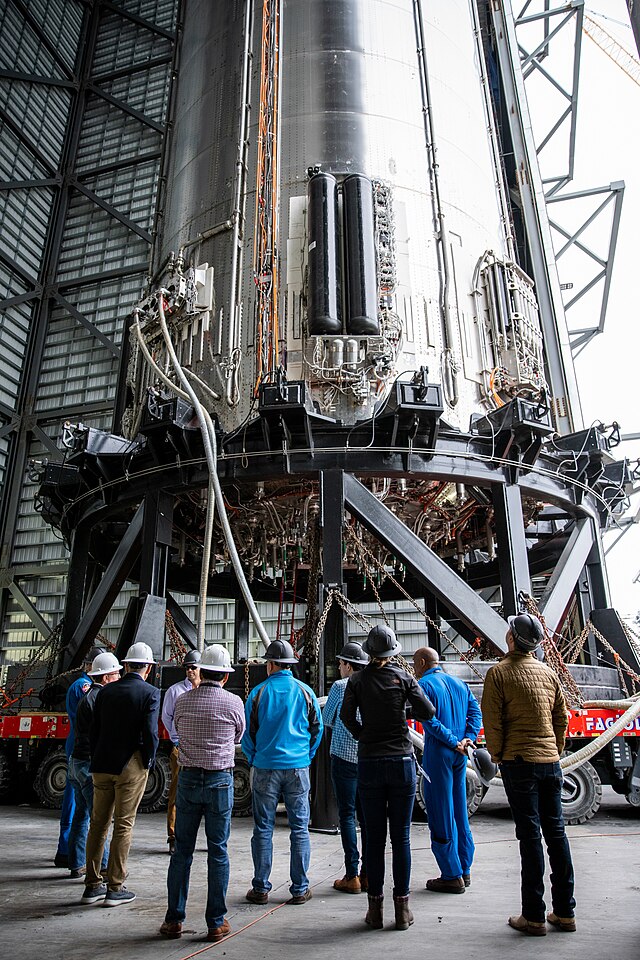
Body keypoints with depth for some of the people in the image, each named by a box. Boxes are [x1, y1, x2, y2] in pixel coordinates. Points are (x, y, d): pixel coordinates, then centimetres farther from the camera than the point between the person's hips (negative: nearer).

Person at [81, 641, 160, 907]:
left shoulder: (106, 691, 6)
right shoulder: (150, 693, -8)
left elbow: (94, 730, 8)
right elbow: (150, 733, -15)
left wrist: (97, 761, 15)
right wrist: (148, 762, -1)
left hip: (102, 765, 5)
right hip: (131, 766, -5)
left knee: (98, 824, 14)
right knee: (123, 825, 4)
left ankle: (92, 885, 22)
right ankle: (115, 888, 10)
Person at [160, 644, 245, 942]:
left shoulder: (183, 700, -2)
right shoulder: (234, 702, -8)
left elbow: (178, 732, 13)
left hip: (188, 779, 2)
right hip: (220, 780, -2)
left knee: (182, 851, 13)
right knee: (218, 852, 7)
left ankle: (174, 919, 19)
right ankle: (216, 923, 14)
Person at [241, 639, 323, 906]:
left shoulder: (259, 692, -4)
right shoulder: (304, 691, 0)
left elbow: (247, 731, 2)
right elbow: (317, 728, 6)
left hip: (266, 767, -1)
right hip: (298, 767, 1)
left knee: (263, 829, 9)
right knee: (299, 828, 8)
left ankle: (260, 888, 15)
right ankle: (299, 889, 12)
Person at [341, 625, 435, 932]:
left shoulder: (357, 680, -2)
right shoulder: (403, 678, -2)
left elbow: (346, 716, -9)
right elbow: (427, 712, -6)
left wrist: (362, 735, 8)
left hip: (369, 763, 0)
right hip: (401, 761, 0)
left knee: (374, 837, 8)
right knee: (401, 837, 7)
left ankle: (375, 908, 15)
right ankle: (402, 907, 13)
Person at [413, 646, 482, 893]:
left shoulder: (423, 685, -9)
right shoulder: (459, 683, 12)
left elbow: (430, 720, -19)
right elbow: (475, 711, 3)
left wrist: (454, 743, -13)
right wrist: (467, 738, -6)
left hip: (438, 753, -7)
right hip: (459, 755, 7)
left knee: (440, 814, 2)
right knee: (459, 811, 15)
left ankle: (452, 875, 7)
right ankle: (464, 870, 24)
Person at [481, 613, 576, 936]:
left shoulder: (498, 673, -9)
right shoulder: (548, 673, 8)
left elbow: (492, 722, -11)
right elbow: (561, 719, 11)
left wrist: (498, 757, 1)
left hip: (519, 763, -5)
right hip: (551, 762, 5)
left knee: (530, 835, 0)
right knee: (556, 832, 11)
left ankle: (533, 916, 7)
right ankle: (564, 912, 20)